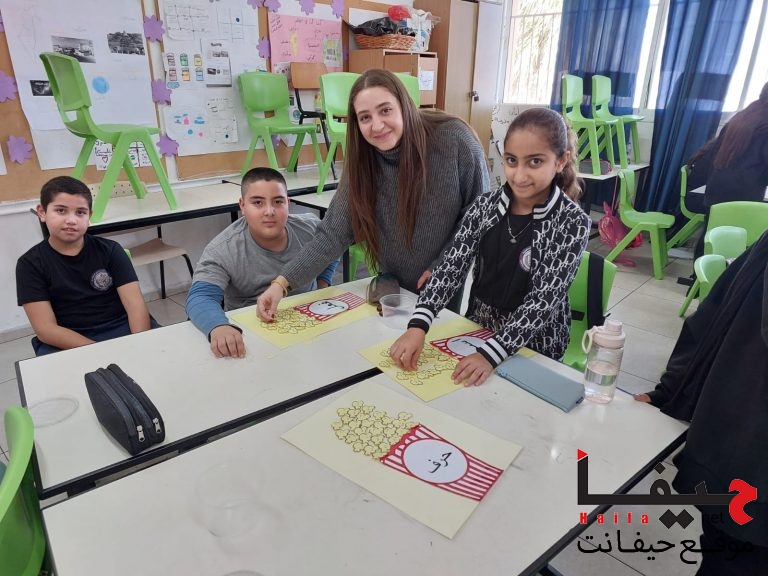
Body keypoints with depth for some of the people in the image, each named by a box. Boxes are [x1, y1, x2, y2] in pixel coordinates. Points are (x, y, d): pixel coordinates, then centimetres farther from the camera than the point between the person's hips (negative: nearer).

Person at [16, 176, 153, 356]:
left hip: (120, 330, 1)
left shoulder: (110, 250, 5)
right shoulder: (31, 263, 2)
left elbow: (135, 305, -4)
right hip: (66, 344, -1)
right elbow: (45, 329, -6)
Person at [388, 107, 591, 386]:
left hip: (533, 346, -3)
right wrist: (418, 325, -27)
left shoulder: (573, 222, -14)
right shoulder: (485, 205, -5)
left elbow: (545, 298, -19)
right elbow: (451, 266, -13)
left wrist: (490, 353, -30)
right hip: (476, 329, 3)